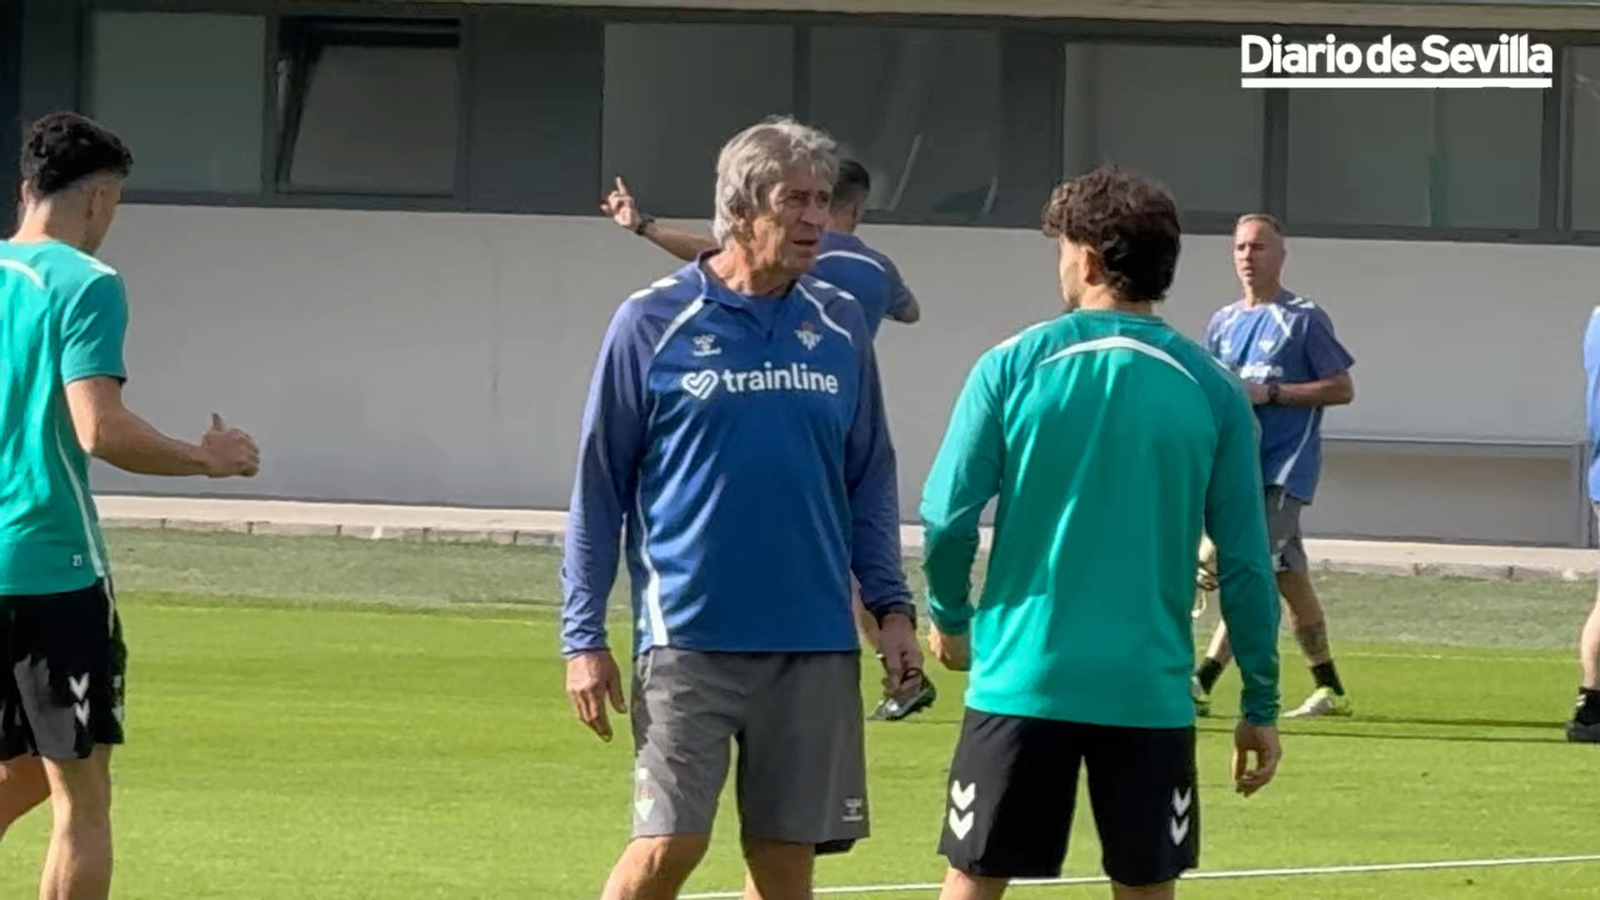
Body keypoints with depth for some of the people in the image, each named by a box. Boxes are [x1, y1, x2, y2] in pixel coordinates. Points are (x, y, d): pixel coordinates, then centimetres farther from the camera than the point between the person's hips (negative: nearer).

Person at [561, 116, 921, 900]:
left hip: (814, 643, 3)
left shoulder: (838, 328, 8)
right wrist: (583, 636, -2)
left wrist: (891, 605, 4)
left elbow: (870, 481, 15)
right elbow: (598, 487, 1)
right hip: (688, 636, -3)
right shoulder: (651, 323, -2)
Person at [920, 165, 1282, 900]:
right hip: (1149, 691, 1)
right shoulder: (1210, 390, 1)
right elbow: (1244, 561, 0)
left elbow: (949, 517, -4)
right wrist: (1261, 705, 8)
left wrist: (949, 616, 16)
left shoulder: (1014, 367, -3)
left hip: (1023, 677, -1)